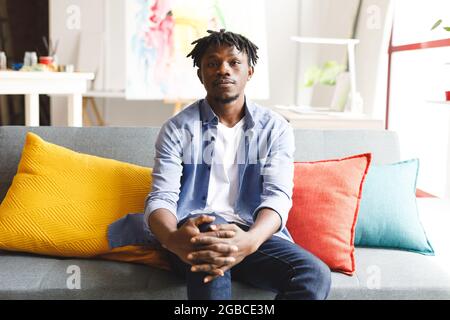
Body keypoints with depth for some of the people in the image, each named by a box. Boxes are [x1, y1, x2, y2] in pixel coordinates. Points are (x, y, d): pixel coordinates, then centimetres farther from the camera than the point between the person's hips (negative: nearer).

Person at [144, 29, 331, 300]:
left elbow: (277, 196, -7)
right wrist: (174, 239, -32)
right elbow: (161, 198, -5)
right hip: (196, 236, -1)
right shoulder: (178, 129, 4)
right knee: (211, 229, -37)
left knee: (315, 275, -26)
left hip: (256, 234, 2)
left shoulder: (276, 128, 7)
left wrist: (249, 241, -32)